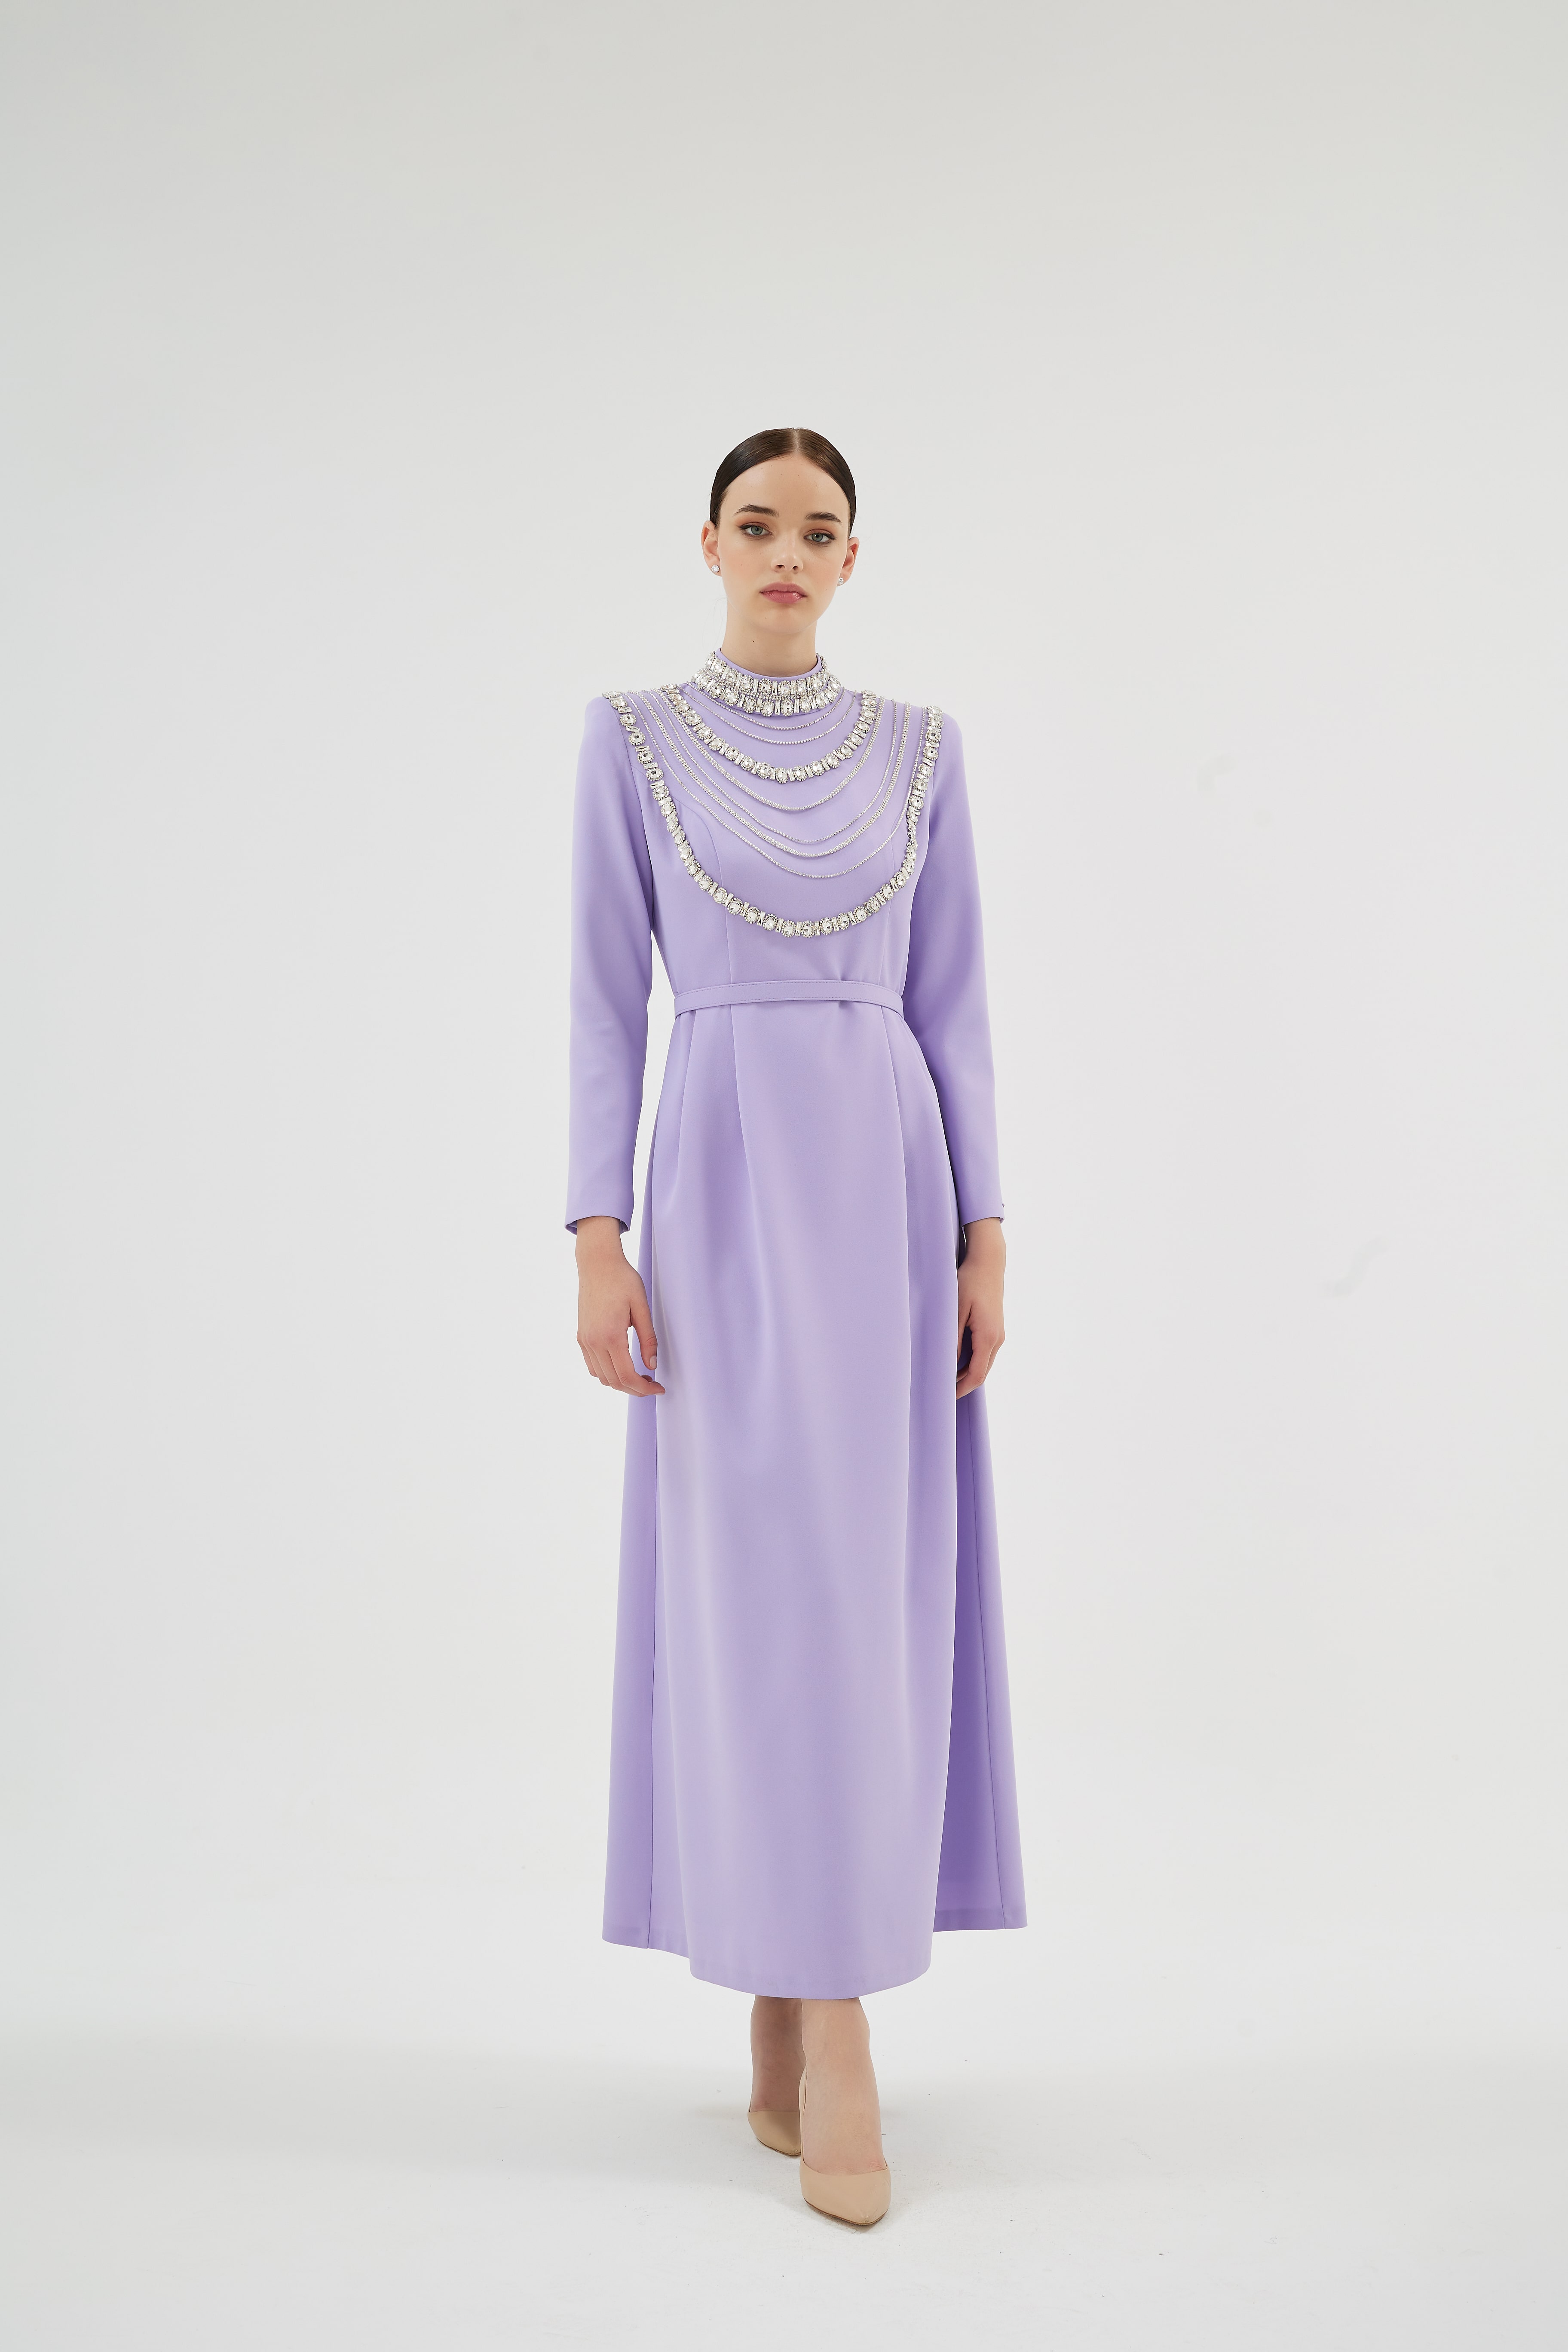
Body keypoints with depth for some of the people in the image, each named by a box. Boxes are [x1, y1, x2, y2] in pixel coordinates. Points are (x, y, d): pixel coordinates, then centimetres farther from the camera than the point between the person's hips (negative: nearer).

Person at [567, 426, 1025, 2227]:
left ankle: (791, 2030, 18)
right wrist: (597, 1235, -8)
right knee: (765, 1583, -6)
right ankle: (823, 2045, 2)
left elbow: (952, 1001, 9)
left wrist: (984, 1237, 3)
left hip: (888, 1183, 3)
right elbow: (608, 995, 0)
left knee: (871, 1584, 3)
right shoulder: (630, 736, 5)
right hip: (726, 1182, -2)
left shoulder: (919, 746, 11)